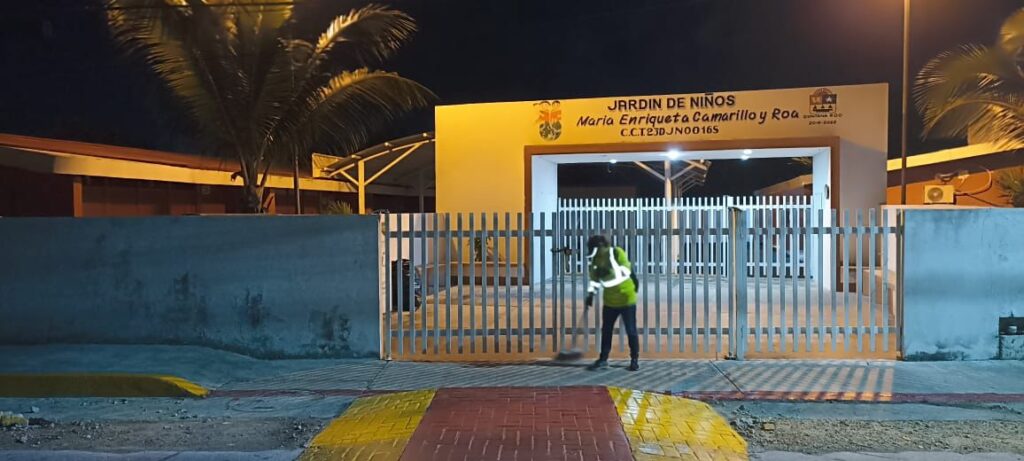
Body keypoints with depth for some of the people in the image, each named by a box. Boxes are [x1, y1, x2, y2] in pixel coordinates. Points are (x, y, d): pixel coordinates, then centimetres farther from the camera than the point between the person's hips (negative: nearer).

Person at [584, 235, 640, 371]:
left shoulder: (617, 253, -17)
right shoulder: (596, 258, 1)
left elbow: (626, 270, -24)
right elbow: (594, 277, 9)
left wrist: (609, 272, -32)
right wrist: (591, 294, 1)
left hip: (626, 298, -6)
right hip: (610, 300, 6)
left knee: (631, 330, 2)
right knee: (606, 330, 10)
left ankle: (634, 360, 15)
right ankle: (603, 359, 20)